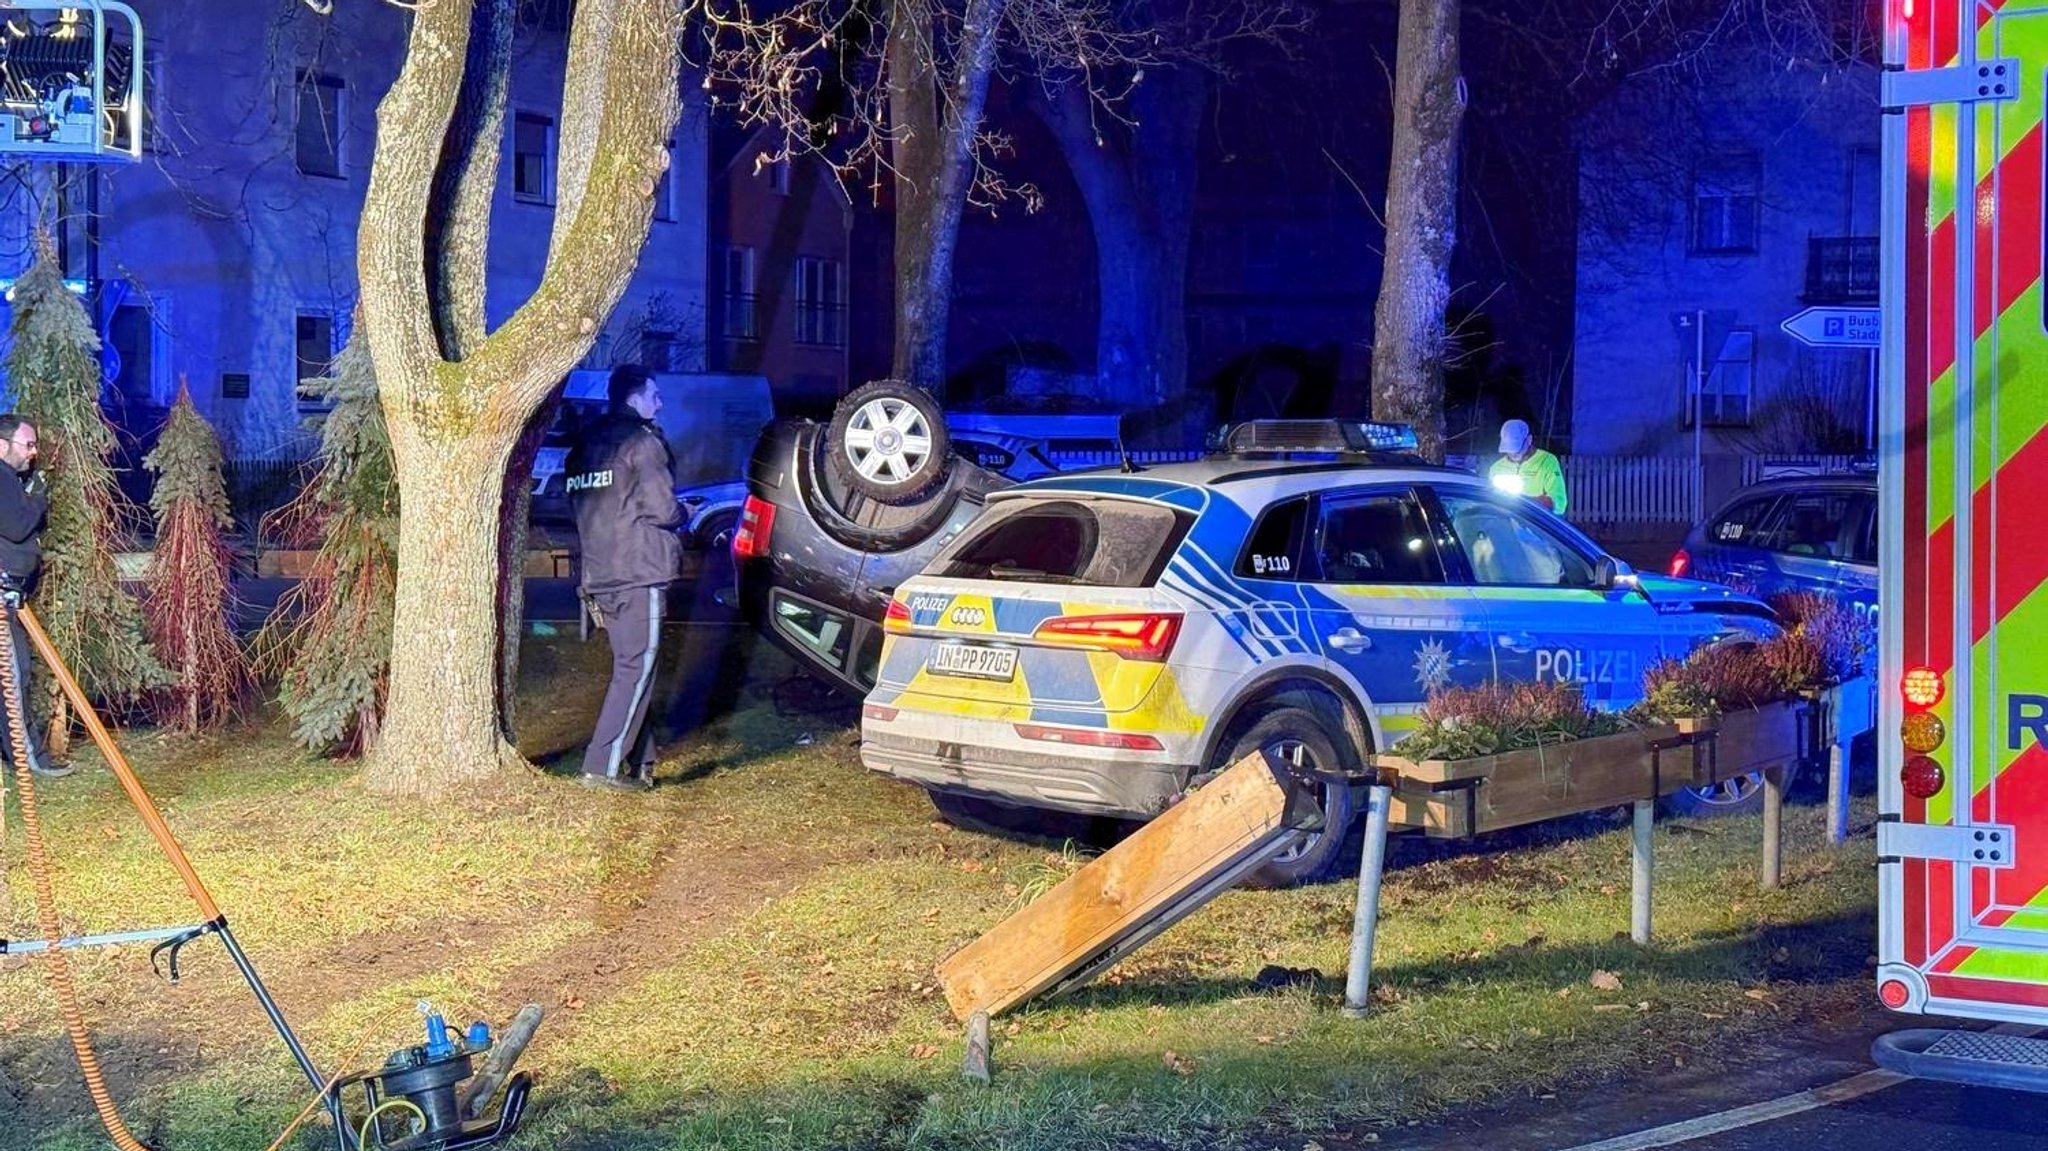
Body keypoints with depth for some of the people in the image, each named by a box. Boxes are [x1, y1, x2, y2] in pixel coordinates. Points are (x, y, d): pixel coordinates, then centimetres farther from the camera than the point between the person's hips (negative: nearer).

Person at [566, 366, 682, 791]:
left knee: (629, 664, 16)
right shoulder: (643, 441, -8)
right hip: (638, 572, -8)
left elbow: (576, 501, 19)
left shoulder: (586, 443, 16)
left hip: (598, 575, 8)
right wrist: (683, 512, 7)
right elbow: (662, 510, -13)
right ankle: (604, 765, -11)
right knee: (636, 668, -6)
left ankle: (638, 761, 18)